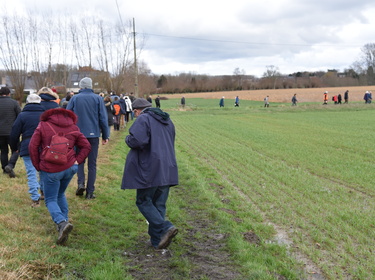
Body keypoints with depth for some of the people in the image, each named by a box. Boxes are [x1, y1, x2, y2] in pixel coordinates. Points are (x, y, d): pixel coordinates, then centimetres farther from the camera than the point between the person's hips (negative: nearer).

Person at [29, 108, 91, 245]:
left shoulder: (43, 126, 0)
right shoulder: (73, 128, 8)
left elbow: (33, 146, -5)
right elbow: (86, 146, 7)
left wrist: (37, 165, 3)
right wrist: (77, 161, 3)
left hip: (50, 170, -4)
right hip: (69, 168, 4)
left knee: (51, 200, 4)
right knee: (60, 195, 25)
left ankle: (62, 223, -21)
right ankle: (64, 220, 18)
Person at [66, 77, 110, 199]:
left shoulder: (74, 98, 0)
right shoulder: (98, 99, -2)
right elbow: (103, 118, -2)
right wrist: (105, 136, 6)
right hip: (94, 135, 0)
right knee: (92, 164, 7)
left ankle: (81, 183, -3)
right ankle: (90, 192, 7)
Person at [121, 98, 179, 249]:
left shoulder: (143, 119, -9)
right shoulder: (167, 120, 18)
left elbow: (137, 141, -21)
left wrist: (127, 139, -2)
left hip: (149, 170, -7)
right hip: (167, 170, 8)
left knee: (143, 201, 5)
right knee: (159, 204, 12)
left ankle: (164, 228, -12)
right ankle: (157, 240, 14)